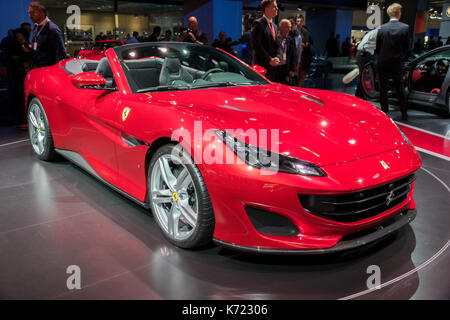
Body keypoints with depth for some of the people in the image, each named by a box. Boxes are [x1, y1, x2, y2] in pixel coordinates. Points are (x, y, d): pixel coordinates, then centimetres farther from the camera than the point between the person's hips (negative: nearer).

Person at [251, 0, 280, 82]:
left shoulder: (275, 26, 20)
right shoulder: (258, 23, -6)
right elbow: (256, 45, -15)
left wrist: (276, 58, 1)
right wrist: (269, 59, -16)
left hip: (273, 66, 8)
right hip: (261, 66, -8)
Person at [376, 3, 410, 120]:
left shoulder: (382, 28, -6)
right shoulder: (405, 27, -8)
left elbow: (378, 47, 0)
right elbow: (406, 47, -1)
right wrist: (401, 57, 15)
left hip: (383, 63, 0)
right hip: (398, 63, 1)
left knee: (383, 88, 9)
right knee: (400, 87, 13)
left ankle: (384, 111, 12)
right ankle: (404, 113, 15)